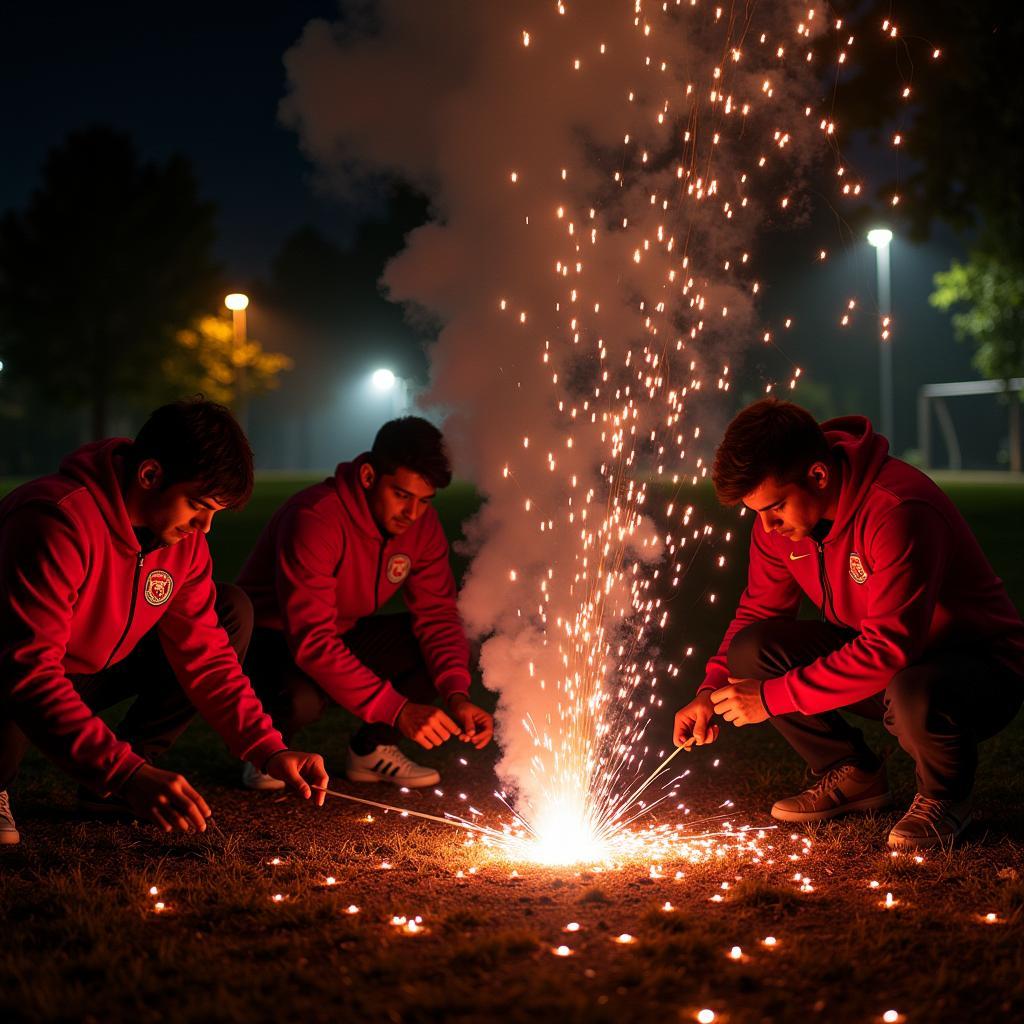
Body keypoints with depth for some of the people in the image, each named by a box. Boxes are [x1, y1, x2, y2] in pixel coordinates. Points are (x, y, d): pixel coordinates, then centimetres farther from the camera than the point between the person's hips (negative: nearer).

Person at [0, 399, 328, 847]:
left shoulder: (183, 536, -8)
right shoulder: (57, 522, -33)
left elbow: (203, 653, -3)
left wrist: (269, 749, -16)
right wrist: (126, 774, -47)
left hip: (98, 672, 7)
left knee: (232, 611, -2)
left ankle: (138, 755, 0)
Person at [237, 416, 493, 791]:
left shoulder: (421, 523, -9)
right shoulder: (314, 519, -31)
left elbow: (437, 613, -9)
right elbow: (311, 640, -37)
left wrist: (456, 694, -28)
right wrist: (397, 709, -43)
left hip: (345, 636, 7)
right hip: (274, 637, -6)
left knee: (447, 652, -13)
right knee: (303, 697, -39)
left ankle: (372, 748, 6)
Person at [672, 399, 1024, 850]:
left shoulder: (899, 510, -32)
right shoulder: (779, 516, -7)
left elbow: (889, 648, -35)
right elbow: (758, 610, 6)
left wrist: (774, 696, -31)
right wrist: (713, 690, -11)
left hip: (979, 661, -7)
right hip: (880, 655, 7)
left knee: (913, 695, -42)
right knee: (750, 651, -14)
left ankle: (945, 796, -6)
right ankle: (852, 776, 6)